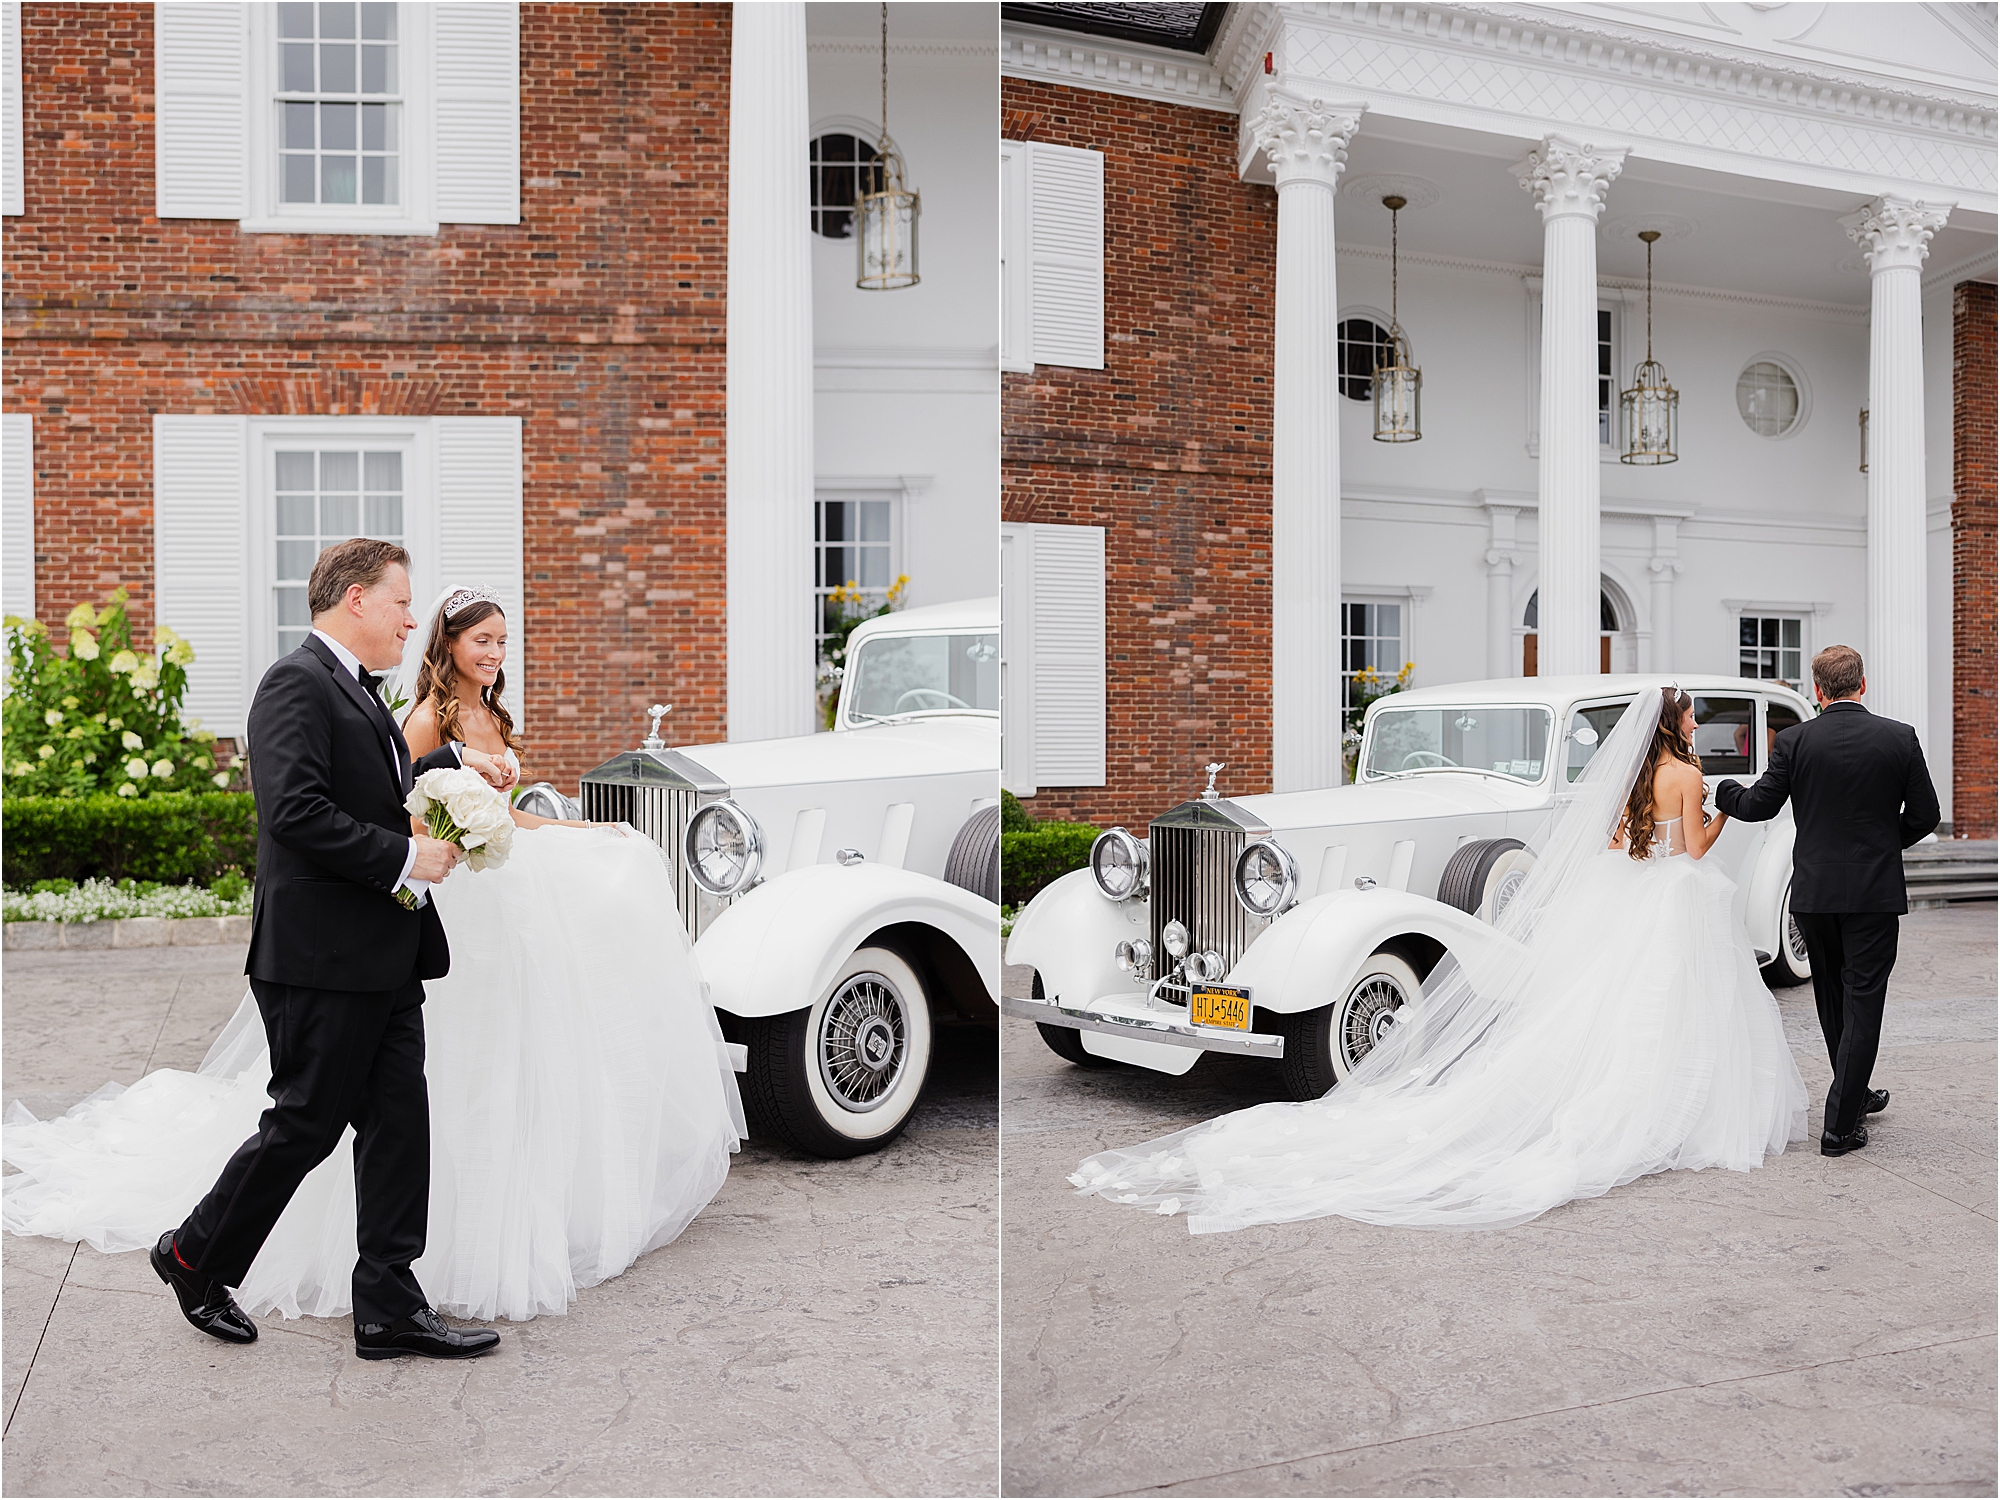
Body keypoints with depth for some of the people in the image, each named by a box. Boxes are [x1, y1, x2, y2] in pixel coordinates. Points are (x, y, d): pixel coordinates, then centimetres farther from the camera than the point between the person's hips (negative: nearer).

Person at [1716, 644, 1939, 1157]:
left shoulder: (1793, 741, -6)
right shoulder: (1900, 738, -4)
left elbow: (1759, 805, -2)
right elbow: (1924, 815, 0)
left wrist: (1724, 791, 19)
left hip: (1814, 890, 1)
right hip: (1875, 890, -1)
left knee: (1833, 999, 18)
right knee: (1862, 1002, 2)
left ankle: (1856, 1096, 35)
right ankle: (1840, 1124, 0)